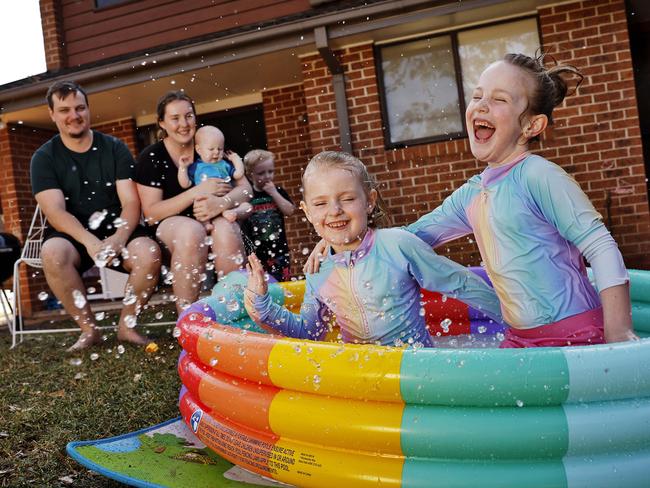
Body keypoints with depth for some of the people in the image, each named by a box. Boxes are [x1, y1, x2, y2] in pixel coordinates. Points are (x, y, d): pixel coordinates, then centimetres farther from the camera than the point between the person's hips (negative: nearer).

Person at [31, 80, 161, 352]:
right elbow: (56, 212, -9)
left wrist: (119, 238, -25)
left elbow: (131, 202, -4)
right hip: (73, 235, 0)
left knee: (150, 252, -30)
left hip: (117, 229, 0)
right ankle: (88, 329, -15)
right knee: (53, 253, -34)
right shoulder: (44, 157, 3)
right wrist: (90, 241, -28)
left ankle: (126, 325, -9)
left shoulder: (114, 148, 5)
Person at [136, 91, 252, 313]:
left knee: (227, 230, -33)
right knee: (191, 230, -36)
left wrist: (223, 202, -29)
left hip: (212, 220, 2)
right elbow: (151, 214, -11)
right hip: (169, 228, -2)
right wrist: (198, 191, -22)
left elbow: (245, 189, -4)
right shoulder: (151, 157, -3)